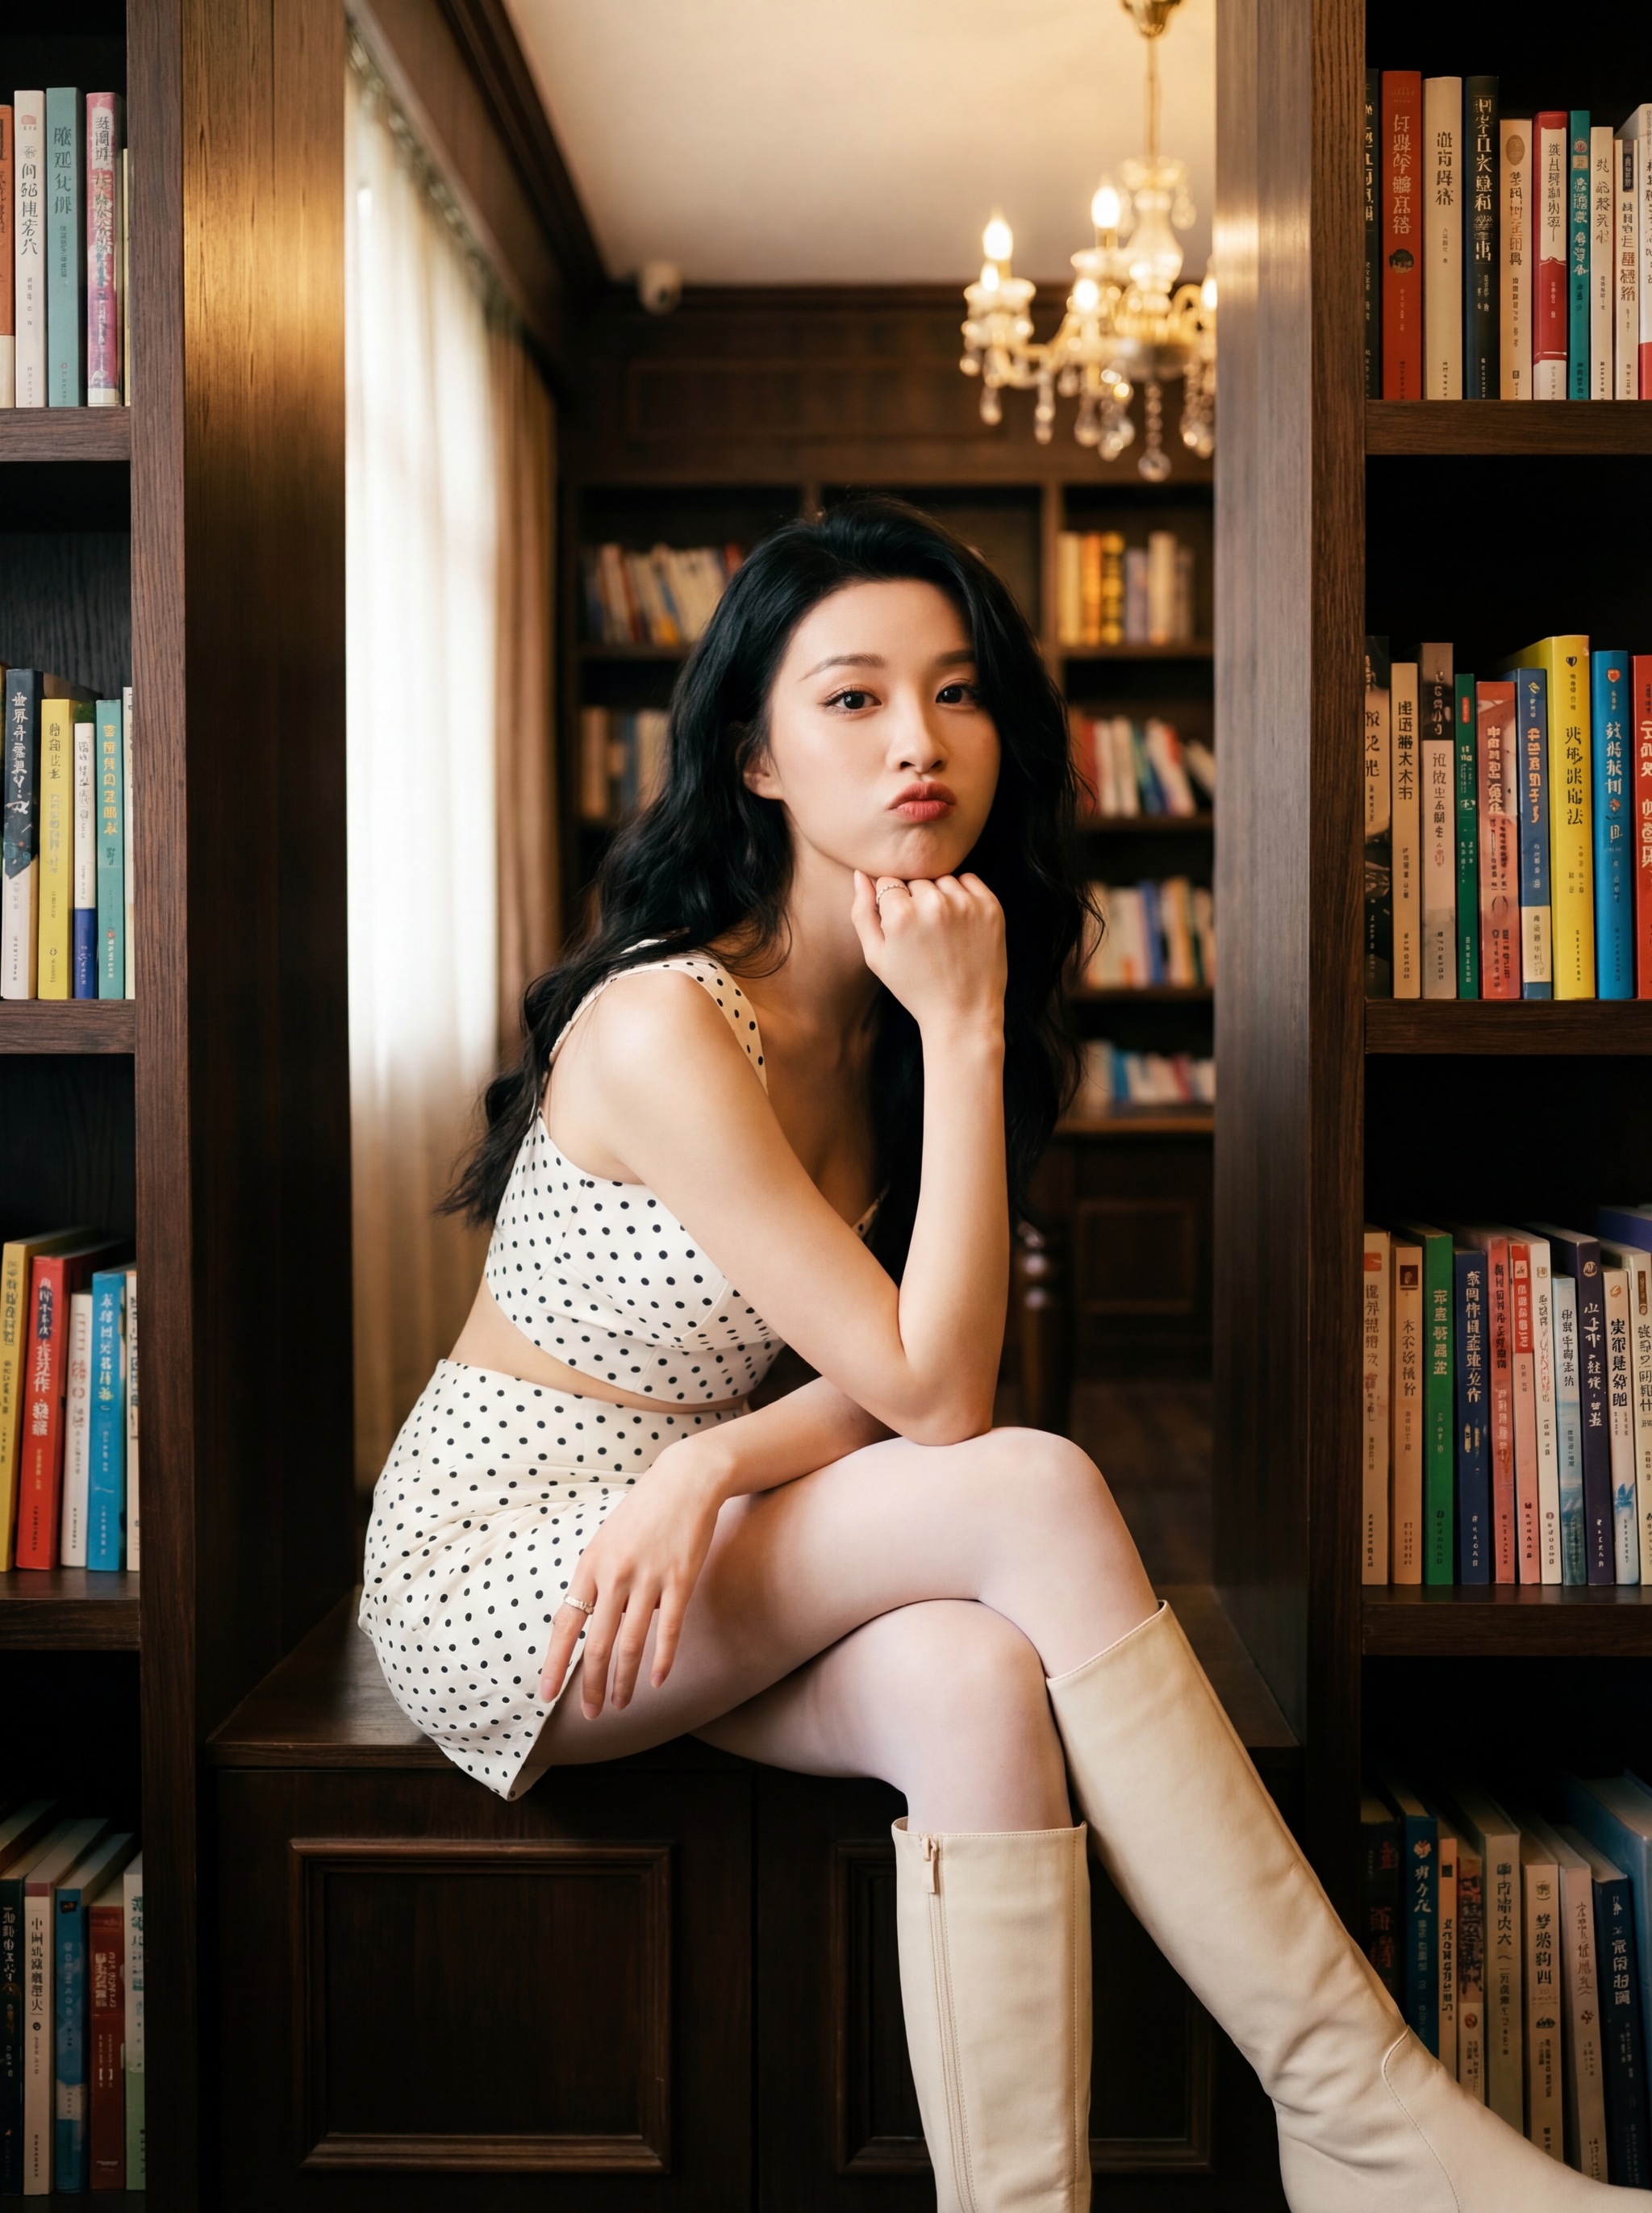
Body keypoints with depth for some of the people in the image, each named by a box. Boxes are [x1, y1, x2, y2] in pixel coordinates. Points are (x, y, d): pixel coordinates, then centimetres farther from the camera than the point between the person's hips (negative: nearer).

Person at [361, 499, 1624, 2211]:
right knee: (1037, 1493, -26)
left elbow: (890, 1377, -4)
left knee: (974, 1684, -29)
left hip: (677, 1559, 6)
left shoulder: (890, 1021, 2)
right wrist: (965, 1038, -24)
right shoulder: (665, 1027, -22)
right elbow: (935, 1394, -22)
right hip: (487, 1577, -6)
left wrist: (715, 1461, -25)